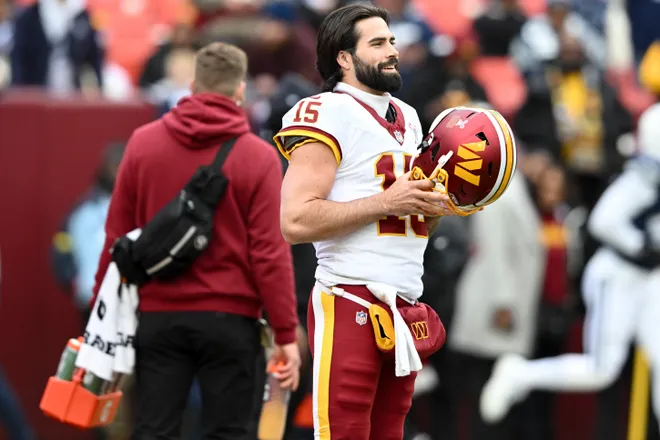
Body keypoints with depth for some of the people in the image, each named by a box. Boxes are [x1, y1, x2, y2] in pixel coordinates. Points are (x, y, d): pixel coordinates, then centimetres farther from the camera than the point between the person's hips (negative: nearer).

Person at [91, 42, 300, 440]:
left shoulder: (142, 143, 3)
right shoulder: (258, 157, -5)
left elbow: (118, 237, 5)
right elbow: (270, 253, -8)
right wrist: (287, 335, -5)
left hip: (159, 316, 2)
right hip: (230, 318, -2)